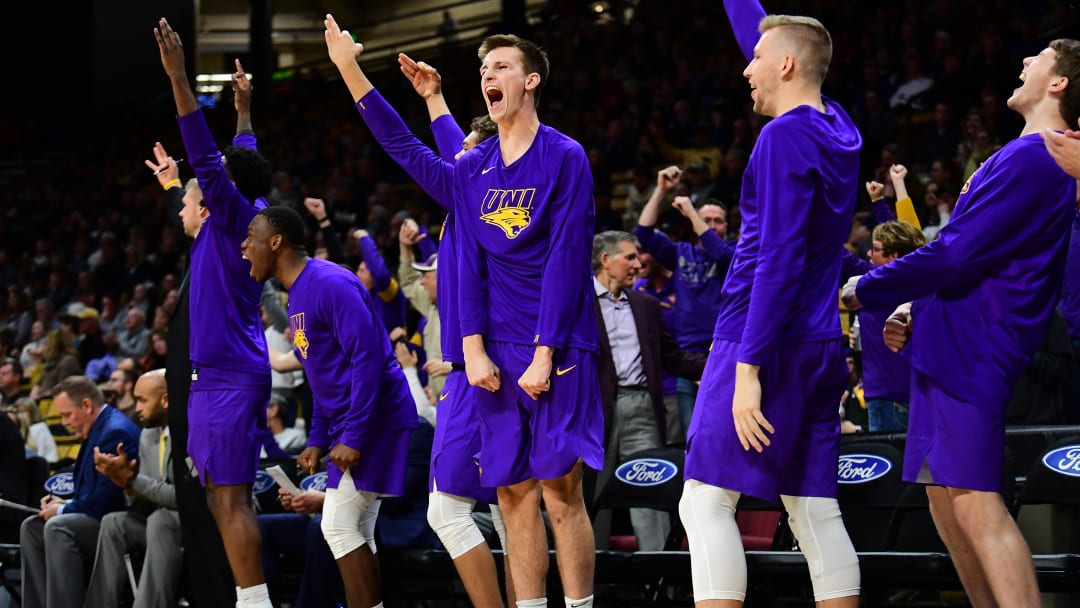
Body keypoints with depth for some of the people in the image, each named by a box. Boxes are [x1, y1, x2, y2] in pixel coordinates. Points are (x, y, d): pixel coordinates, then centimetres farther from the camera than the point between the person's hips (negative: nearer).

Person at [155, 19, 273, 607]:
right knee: (223, 500, 11)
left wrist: (178, 77, -21)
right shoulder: (243, 217, 13)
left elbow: (206, 156, -20)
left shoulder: (234, 215, -10)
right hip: (221, 375, 10)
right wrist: (244, 107, 43)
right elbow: (242, 162, 30)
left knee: (229, 498, -12)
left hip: (227, 377, -10)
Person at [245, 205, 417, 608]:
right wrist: (317, 441, 15)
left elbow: (367, 359, -23)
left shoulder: (330, 284, -17)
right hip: (351, 426, 10)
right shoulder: (298, 295, 16)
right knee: (353, 531, 9)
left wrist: (353, 437, -24)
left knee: (339, 526, -13)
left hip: (374, 420, -10)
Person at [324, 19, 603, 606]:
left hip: (556, 352, -5)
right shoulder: (474, 168, 12)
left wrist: (544, 354, -14)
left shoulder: (564, 157, -4)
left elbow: (565, 262, -9)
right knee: (514, 494, 4)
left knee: (560, 490, -8)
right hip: (497, 357, 5)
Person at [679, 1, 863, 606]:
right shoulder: (838, 128, 12)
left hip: (766, 345, -8)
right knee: (816, 511, 7)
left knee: (706, 504, -6)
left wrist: (749, 368, -21)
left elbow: (779, 262, -19)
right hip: (822, 350, 8)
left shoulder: (785, 137, -13)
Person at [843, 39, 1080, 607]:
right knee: (946, 502, 12)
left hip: (969, 351, -11)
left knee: (975, 506, -16)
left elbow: (953, 254, -18)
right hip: (947, 347, 11)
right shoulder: (1034, 157, 19)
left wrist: (863, 292, -7)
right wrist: (916, 310, 16)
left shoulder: (1030, 159, -14)